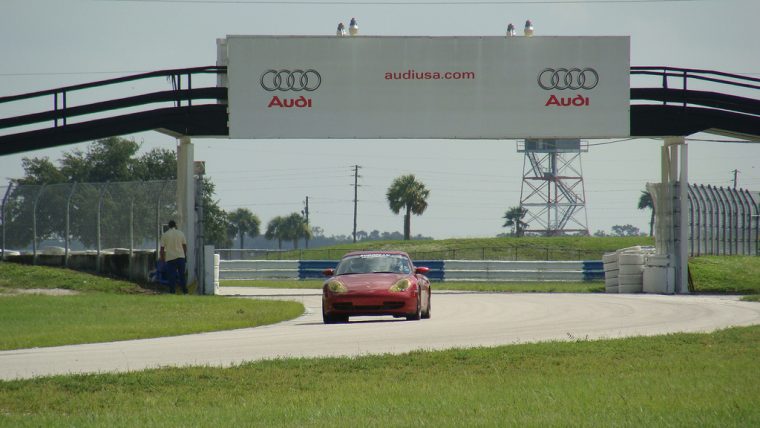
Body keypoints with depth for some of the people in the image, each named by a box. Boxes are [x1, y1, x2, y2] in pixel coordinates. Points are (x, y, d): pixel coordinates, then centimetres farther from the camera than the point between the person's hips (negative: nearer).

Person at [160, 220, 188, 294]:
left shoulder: (165, 235, -2)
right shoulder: (180, 233, 3)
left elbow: (162, 248, -2)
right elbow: (184, 245, 6)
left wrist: (162, 257, 8)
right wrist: (185, 254, 18)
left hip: (170, 258, -2)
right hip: (180, 256, 2)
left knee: (171, 275, 0)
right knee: (182, 274, 9)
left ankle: (172, 291, -4)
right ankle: (184, 290, 10)